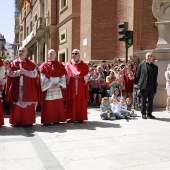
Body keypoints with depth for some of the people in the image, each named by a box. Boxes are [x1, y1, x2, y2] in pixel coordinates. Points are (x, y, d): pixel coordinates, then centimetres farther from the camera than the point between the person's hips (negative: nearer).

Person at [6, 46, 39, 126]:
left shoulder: (31, 64, 5)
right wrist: (18, 72, -13)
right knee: (16, 105, 3)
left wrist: (25, 72, -15)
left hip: (27, 88, -1)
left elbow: (35, 74, -3)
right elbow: (9, 73, 2)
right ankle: (16, 121, 12)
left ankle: (28, 121, 9)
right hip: (16, 88, 1)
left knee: (28, 105, 0)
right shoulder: (13, 63, 10)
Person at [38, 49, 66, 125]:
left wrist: (59, 85, -9)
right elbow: (43, 78, -4)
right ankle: (47, 120, 4)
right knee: (48, 105, -2)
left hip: (58, 89, 3)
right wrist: (50, 85, -13)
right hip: (48, 89, -2)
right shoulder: (44, 66, 3)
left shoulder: (60, 65, 10)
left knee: (58, 105, 4)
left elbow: (63, 77, 6)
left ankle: (57, 120, 13)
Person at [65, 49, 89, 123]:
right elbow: (67, 76, 2)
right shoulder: (68, 65, 7)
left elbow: (86, 76, 5)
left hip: (81, 86, 1)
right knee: (71, 102, -2)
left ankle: (80, 117, 8)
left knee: (81, 102, 1)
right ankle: (71, 118, 3)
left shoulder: (83, 65, 9)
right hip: (71, 86, -1)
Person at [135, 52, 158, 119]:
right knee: (143, 101, 5)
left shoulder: (155, 67, 11)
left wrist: (155, 87, 0)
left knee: (151, 101, 7)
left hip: (152, 87, 3)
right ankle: (143, 114, 15)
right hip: (144, 86, -2)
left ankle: (149, 113, 18)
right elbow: (137, 76, 4)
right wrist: (138, 84, 0)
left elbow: (155, 78, 7)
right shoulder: (141, 65, 4)